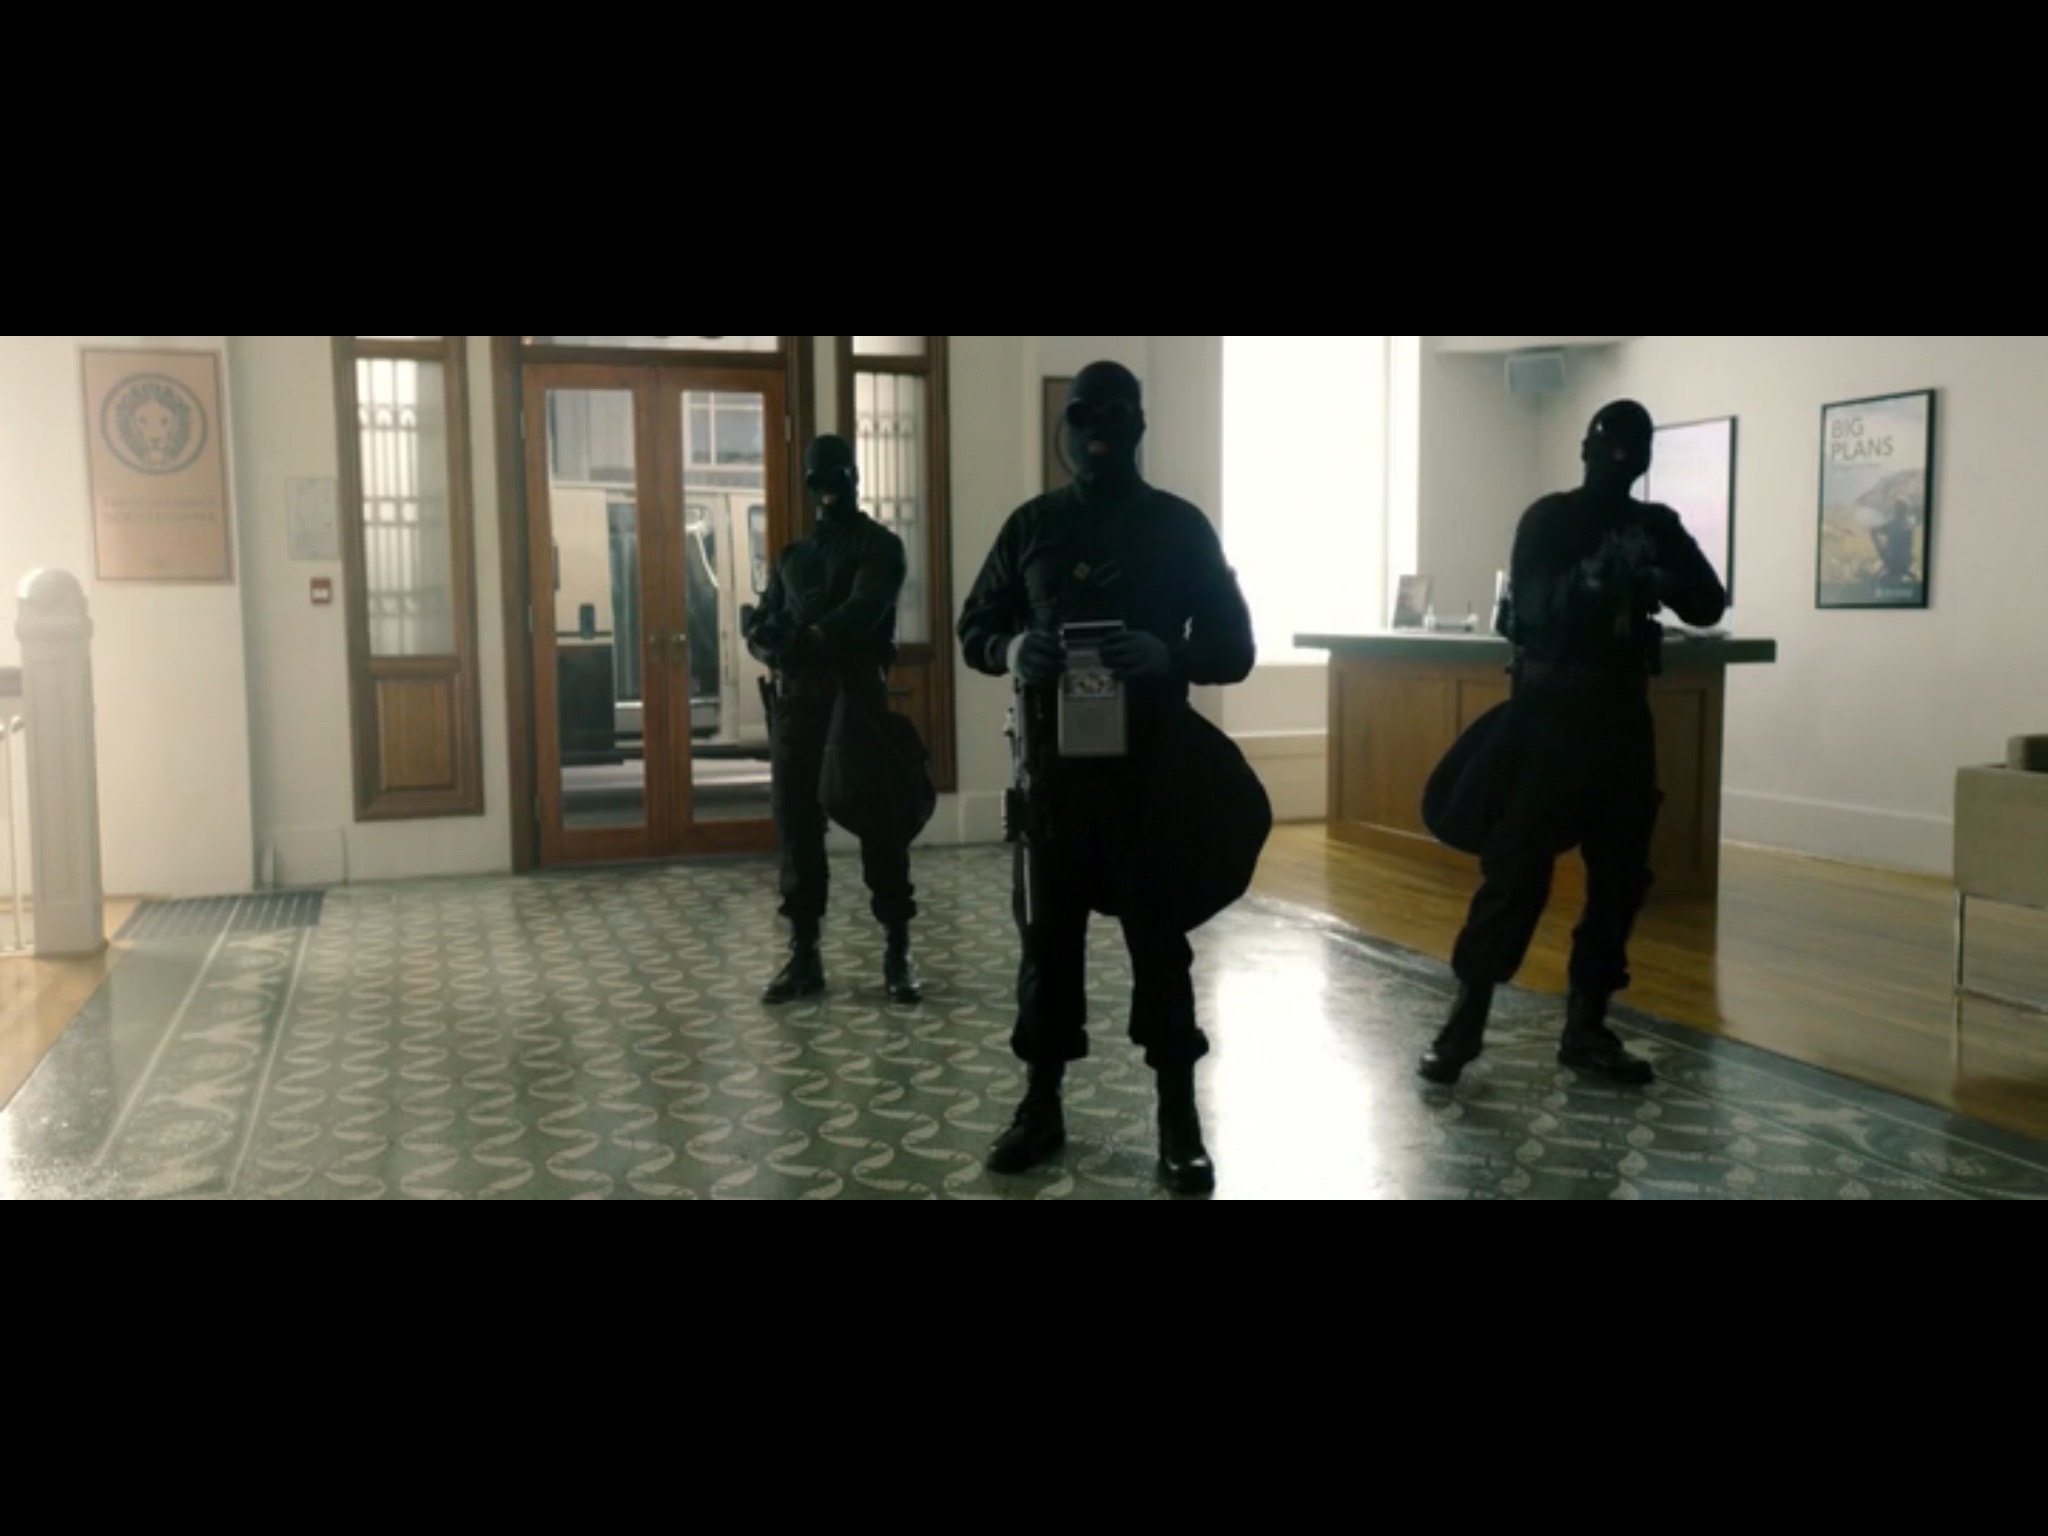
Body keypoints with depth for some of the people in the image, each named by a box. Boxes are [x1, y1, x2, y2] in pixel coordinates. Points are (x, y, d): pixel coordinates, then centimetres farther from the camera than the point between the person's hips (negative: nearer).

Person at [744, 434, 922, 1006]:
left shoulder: (880, 546, 3)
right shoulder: (792, 556, 19)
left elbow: (863, 611, -15)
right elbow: (758, 631, 11)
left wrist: (809, 637, -28)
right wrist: (773, 643, -13)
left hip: (859, 700, -5)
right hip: (796, 705, 5)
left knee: (881, 826, -2)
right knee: (797, 829, 5)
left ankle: (898, 955, 4)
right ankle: (804, 956, 12)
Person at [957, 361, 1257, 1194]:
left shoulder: (1181, 527, 3)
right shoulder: (1032, 525, 8)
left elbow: (1232, 648, 1)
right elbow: (973, 628, 10)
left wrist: (1165, 655, -21)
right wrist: (1014, 647, -13)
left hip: (1150, 765, -2)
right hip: (1053, 762, 2)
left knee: (1159, 935, 2)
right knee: (1047, 930, 8)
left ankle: (1179, 1119, 12)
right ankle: (1041, 1105, 22)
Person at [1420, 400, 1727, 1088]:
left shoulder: (1657, 526, 11)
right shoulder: (1549, 520, -1)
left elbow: (1708, 606, 1)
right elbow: (1529, 608, -14)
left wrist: (1653, 578, -17)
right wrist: (1589, 580, -29)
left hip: (1622, 716, 5)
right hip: (1549, 712, -5)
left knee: (1620, 877, 6)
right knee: (1514, 869, -8)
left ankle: (1586, 1027, 16)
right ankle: (1465, 1021, -1)